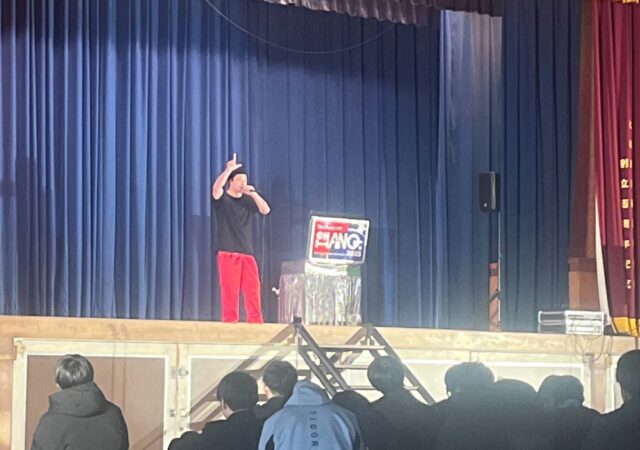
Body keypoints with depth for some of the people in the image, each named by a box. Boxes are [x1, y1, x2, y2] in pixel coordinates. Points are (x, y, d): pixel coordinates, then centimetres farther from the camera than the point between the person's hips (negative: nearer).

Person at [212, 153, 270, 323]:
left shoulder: (248, 200, 15)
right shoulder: (222, 199, 2)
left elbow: (265, 210, 2)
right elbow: (216, 188, -20)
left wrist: (253, 194, -10)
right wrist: (229, 169, -29)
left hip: (247, 252, 4)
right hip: (228, 253, -4)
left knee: (253, 290, -2)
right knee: (230, 290, -7)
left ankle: (256, 322, -2)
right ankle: (230, 322, -4)